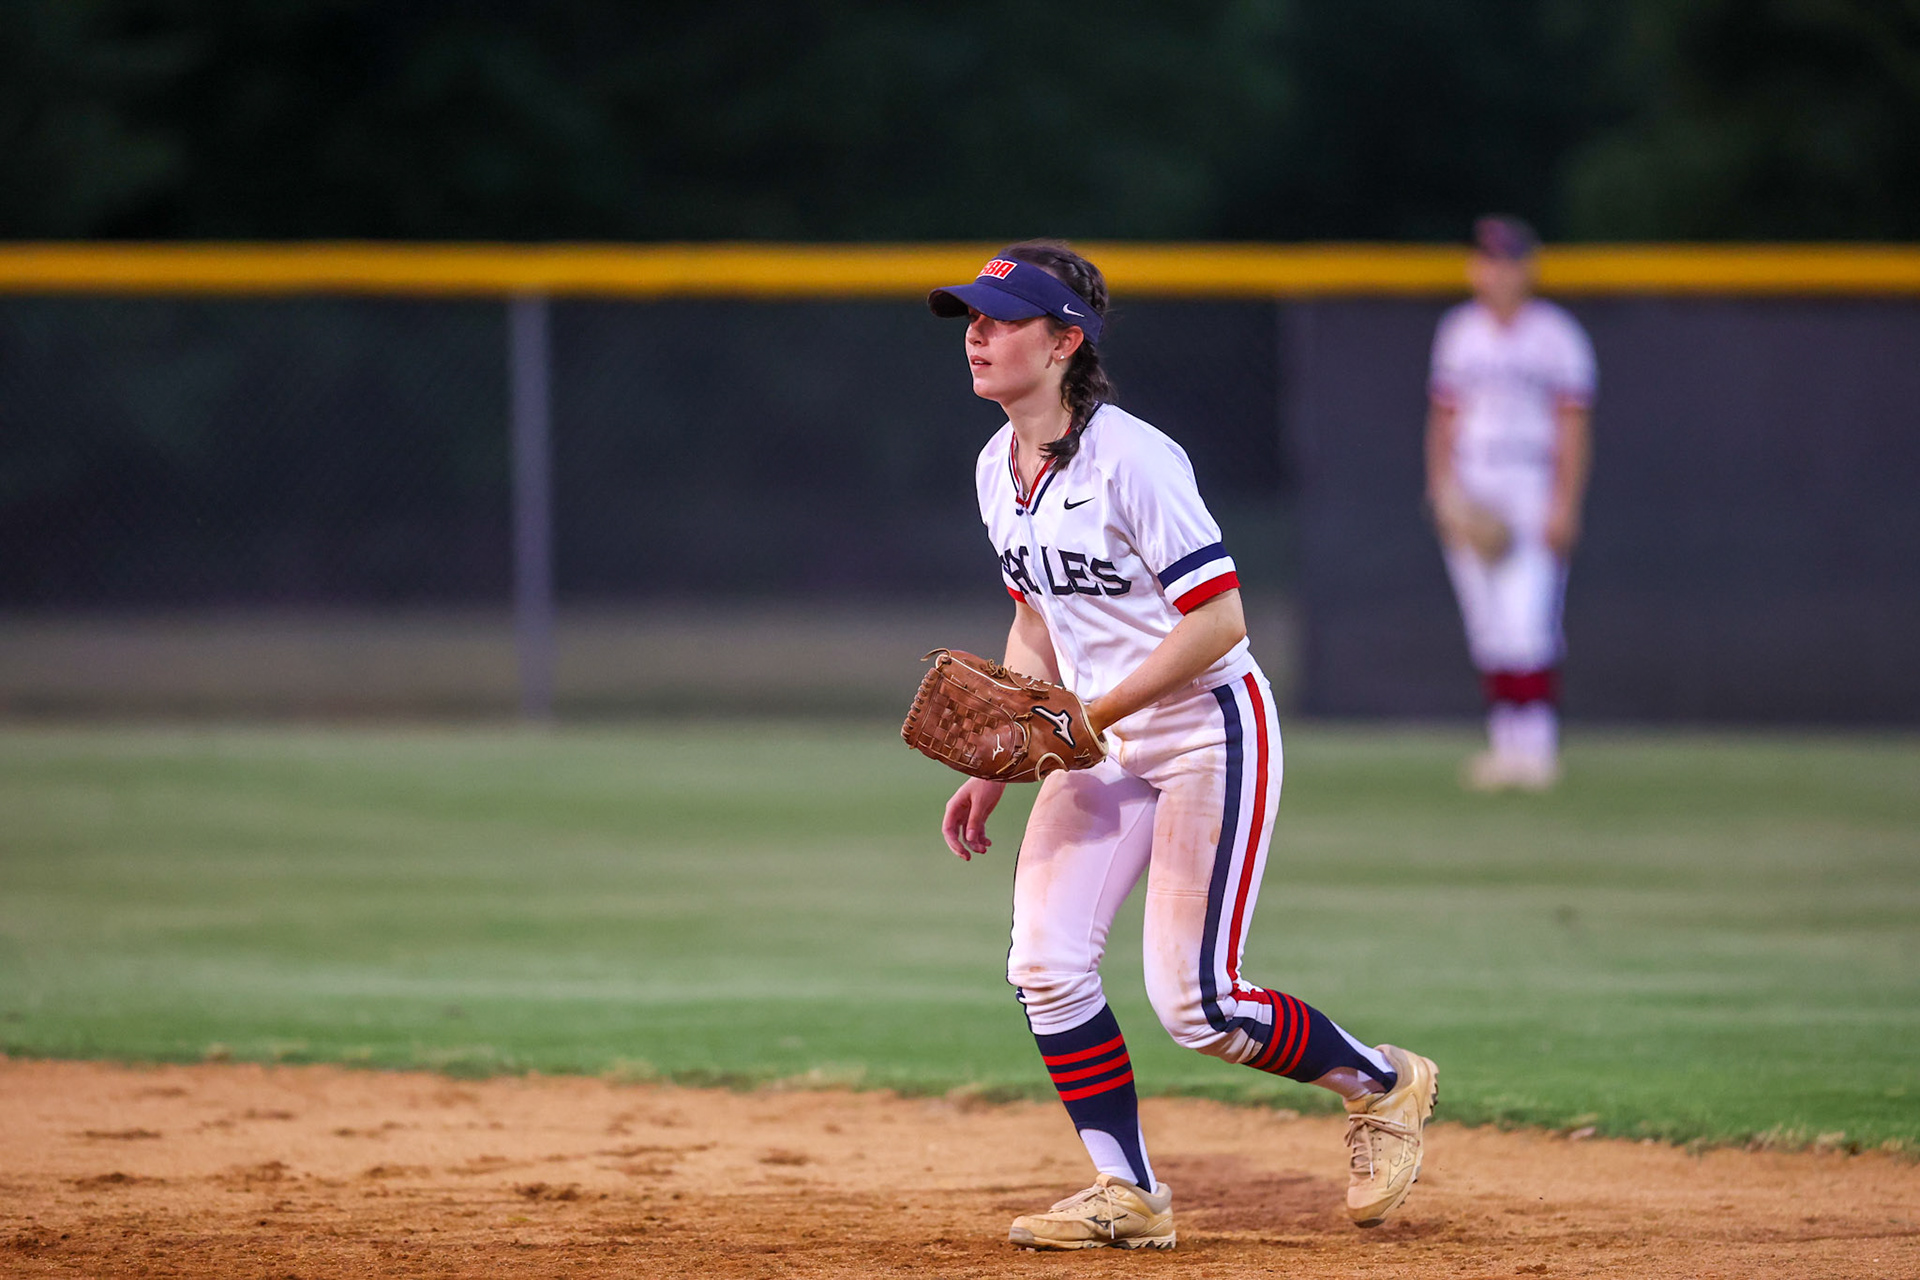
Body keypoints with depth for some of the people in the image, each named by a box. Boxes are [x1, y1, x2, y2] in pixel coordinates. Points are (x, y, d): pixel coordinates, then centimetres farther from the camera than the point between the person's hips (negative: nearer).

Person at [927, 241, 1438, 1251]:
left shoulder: (1131, 459, -23)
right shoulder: (998, 469, 3)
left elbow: (1218, 620, -23)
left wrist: (1088, 718, -24)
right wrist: (994, 767, 9)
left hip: (1209, 731, -8)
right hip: (1101, 741, 8)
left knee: (1195, 1005, -9)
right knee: (1045, 964, -6)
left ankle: (1381, 1084, 17)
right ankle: (1127, 1196, 6)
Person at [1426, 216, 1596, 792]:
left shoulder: (1555, 335, -1)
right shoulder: (1458, 331, 12)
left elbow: (1572, 426, -3)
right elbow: (1444, 417, 14)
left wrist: (1564, 506, -11)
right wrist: (1444, 494, 3)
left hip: (1532, 493, -4)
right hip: (1469, 497, 4)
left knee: (1528, 623, -14)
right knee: (1488, 630, 3)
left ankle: (1537, 744, -11)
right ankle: (1504, 744, 8)